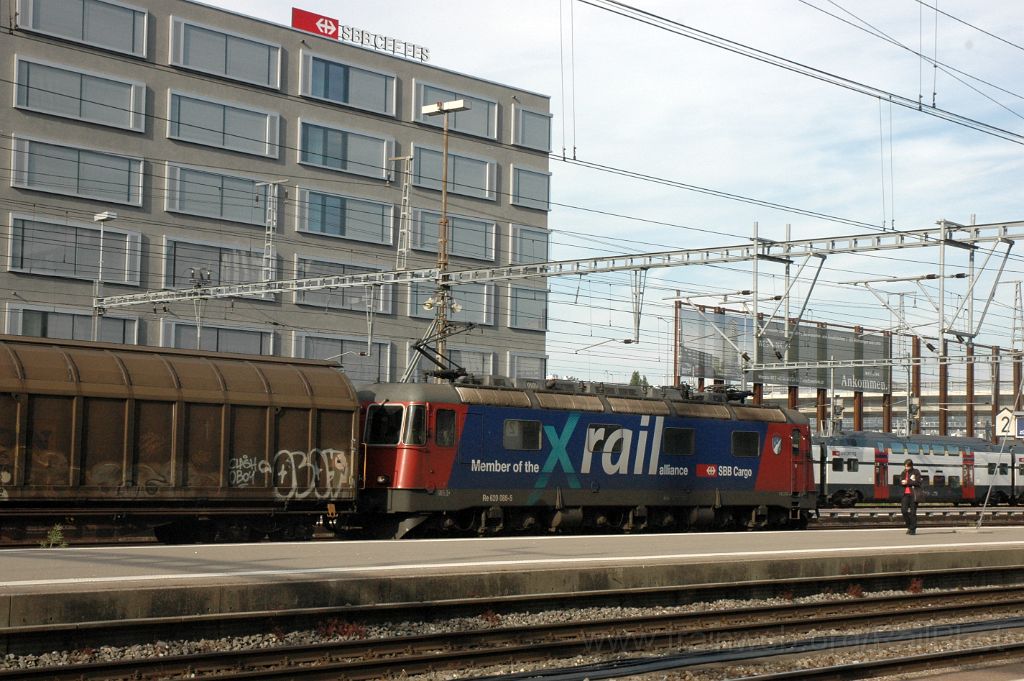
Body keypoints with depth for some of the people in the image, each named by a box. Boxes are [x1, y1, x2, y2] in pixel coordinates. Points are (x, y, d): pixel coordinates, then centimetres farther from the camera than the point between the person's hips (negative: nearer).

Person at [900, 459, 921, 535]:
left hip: (913, 494, -5)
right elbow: (901, 481, 13)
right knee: (904, 510, -5)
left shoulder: (916, 472, -4)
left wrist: (908, 482, -16)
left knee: (913, 511, -3)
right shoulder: (904, 472, 13)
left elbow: (918, 483, -13)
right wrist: (903, 482, -10)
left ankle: (913, 529, 4)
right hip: (906, 494, 5)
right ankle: (909, 526, 12)